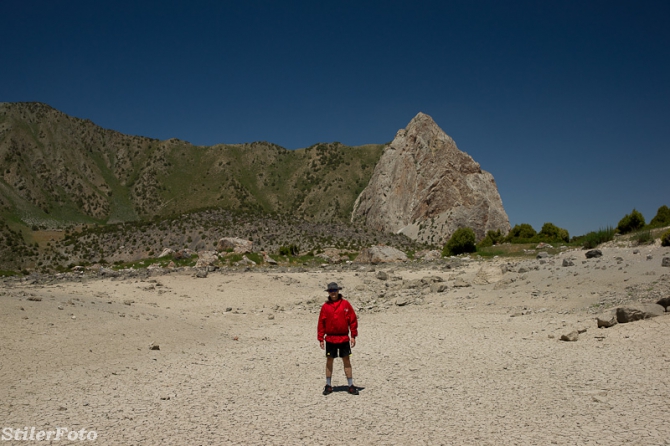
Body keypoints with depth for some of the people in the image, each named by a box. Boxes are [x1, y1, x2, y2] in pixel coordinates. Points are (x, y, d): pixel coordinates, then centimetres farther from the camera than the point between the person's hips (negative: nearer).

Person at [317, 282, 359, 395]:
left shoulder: (345, 304, -1)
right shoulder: (325, 306, 2)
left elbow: (353, 320, 1)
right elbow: (321, 323, 4)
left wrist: (353, 336, -3)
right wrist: (321, 339, 1)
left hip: (344, 338, -1)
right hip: (330, 338, 1)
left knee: (347, 361, 4)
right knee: (329, 361, 7)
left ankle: (351, 385, 12)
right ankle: (328, 385, 18)